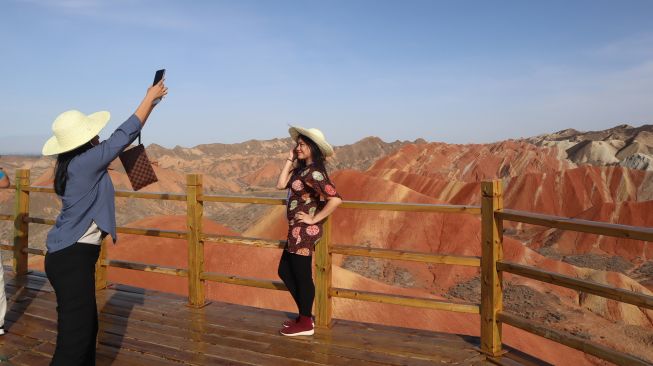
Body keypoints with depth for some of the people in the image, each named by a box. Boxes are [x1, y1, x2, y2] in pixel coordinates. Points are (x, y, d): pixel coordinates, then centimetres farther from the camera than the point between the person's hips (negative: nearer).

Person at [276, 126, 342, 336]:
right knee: (285, 272, 19)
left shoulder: (313, 172, -19)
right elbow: (281, 184, 5)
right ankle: (304, 315, 30)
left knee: (302, 276, 3)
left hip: (305, 231, -10)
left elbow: (336, 199, -29)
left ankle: (305, 323, 20)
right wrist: (290, 159, 3)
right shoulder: (302, 169, 10)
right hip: (297, 231, 10)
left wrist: (314, 219, -20)